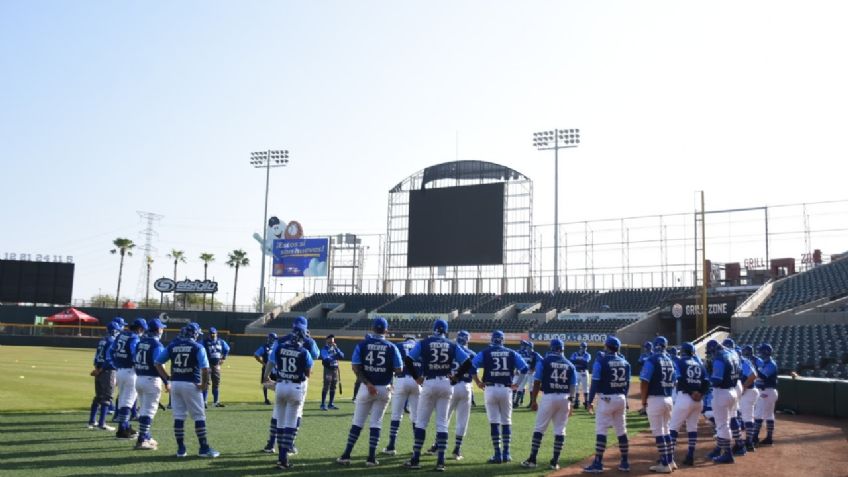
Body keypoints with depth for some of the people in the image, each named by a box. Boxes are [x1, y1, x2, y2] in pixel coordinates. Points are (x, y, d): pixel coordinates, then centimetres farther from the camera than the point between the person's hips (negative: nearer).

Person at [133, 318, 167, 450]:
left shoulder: (140, 343, 10)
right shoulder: (157, 345, -13)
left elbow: (134, 362, 11)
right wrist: (166, 382, -16)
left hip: (139, 379, 8)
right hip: (151, 380, -8)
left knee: (143, 409, 18)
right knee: (149, 411, -3)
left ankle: (146, 437, 26)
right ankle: (141, 441, -4)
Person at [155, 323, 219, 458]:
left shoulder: (172, 346, 8)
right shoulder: (197, 347, -6)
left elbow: (158, 363, 8)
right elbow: (205, 368, -17)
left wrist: (167, 378, 10)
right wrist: (204, 383, -6)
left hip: (175, 384, 5)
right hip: (191, 385, -4)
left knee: (178, 416, 10)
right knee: (199, 416, 2)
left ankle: (181, 448, 13)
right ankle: (204, 448, 3)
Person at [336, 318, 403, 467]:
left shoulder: (362, 344, -3)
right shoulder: (391, 347, -3)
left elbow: (355, 367, -11)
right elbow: (399, 370, -5)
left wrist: (368, 384, -12)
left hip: (366, 387, 0)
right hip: (384, 388, 0)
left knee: (357, 422, 9)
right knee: (376, 423, 8)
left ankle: (346, 455, 8)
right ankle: (371, 457, 7)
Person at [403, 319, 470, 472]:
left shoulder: (424, 343, 2)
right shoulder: (452, 345, 7)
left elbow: (408, 360, -6)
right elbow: (468, 363, 2)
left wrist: (417, 377, 4)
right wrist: (455, 376, 8)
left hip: (429, 383, -2)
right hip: (446, 384, 2)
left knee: (421, 421, 7)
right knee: (442, 423, 6)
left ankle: (416, 459, 6)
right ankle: (440, 461, 4)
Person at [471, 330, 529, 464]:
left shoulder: (485, 352, 2)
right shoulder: (512, 353, 8)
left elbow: (471, 366, -9)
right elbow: (525, 369, 2)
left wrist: (478, 382, 1)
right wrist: (518, 384, 10)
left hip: (490, 389, -2)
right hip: (506, 389, 2)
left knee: (494, 421, 2)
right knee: (506, 421, 12)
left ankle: (498, 454, -1)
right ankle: (506, 453, 11)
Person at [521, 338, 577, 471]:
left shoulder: (544, 361, -1)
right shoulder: (570, 365, 10)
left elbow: (537, 382, -4)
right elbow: (573, 386, 8)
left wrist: (533, 400, 2)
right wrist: (570, 402, 15)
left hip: (549, 397, -3)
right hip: (564, 398, 3)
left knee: (539, 428, 4)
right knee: (560, 431, 8)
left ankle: (532, 459, 3)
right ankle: (555, 462, 9)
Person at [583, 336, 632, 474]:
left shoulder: (601, 361, -9)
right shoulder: (624, 362, 8)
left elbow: (595, 382, -12)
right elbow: (627, 383, 11)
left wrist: (590, 401, -7)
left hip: (606, 399, -6)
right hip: (621, 398, 6)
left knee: (601, 431, -5)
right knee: (622, 431, 13)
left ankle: (598, 464, -7)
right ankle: (625, 463, 18)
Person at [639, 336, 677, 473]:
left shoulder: (652, 360, -12)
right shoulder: (670, 361, 9)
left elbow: (645, 382, -15)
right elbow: (673, 381, 13)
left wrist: (643, 400, -5)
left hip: (655, 399, -7)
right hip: (668, 399, 7)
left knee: (658, 432, -1)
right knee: (666, 430, 19)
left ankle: (665, 464, 0)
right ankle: (670, 461, 23)